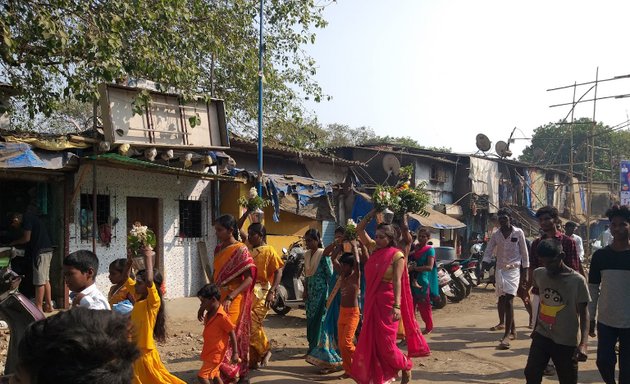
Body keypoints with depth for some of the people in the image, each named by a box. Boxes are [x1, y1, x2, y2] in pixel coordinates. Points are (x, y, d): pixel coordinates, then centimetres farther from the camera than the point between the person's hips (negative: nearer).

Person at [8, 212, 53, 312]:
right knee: (45, 279, 12)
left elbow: (26, 238, -10)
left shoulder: (26, 218, -7)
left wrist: (14, 242, 6)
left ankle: (38, 307, -2)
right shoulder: (30, 218, 20)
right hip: (47, 250, 10)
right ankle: (48, 305, 17)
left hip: (41, 251, -10)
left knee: (40, 281, -5)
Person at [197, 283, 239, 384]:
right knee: (214, 375, 19)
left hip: (216, 353, -9)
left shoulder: (222, 317, -22)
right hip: (208, 352, 9)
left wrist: (235, 353, -15)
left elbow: (232, 335, -17)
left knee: (202, 376, -12)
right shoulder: (208, 314, 3)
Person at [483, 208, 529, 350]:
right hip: (500, 269, 4)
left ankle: (507, 335, -16)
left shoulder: (518, 233, -3)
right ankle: (510, 328, 28)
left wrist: (525, 274, -2)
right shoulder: (495, 235, 5)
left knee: (508, 301, -15)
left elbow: (524, 254, 0)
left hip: (513, 270, -4)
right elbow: (488, 252, 7)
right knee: (502, 300, 10)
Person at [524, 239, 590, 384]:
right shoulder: (538, 274, -1)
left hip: (567, 342, -3)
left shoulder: (577, 280, -15)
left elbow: (583, 313, -12)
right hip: (542, 335, 4)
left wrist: (583, 343, -24)